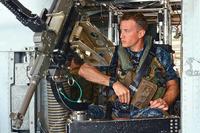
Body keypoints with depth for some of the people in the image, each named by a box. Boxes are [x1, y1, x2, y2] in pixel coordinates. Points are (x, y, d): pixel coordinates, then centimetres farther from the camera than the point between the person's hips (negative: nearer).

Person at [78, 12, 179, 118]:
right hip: (120, 114, 1)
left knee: (155, 112, -36)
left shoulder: (160, 54, 10)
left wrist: (165, 101, -8)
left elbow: (173, 85, 15)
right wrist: (113, 82, -13)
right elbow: (83, 70, -1)